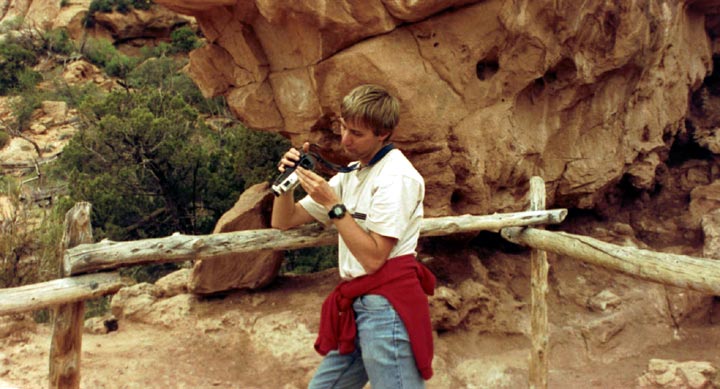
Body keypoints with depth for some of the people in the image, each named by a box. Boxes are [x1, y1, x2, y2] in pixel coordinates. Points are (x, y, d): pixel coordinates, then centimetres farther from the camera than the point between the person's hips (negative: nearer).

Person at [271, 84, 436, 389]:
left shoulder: (396, 176, -10)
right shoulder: (350, 175, 15)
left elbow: (373, 257, -17)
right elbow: (283, 222, 17)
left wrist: (333, 204, -16)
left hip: (386, 305, -8)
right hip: (356, 307, 9)